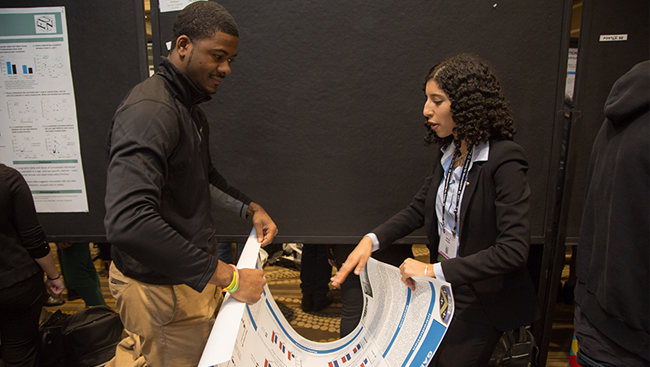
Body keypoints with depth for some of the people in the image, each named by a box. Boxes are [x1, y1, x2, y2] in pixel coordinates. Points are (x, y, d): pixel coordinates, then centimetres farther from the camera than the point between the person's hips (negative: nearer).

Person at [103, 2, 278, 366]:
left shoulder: (191, 110, 11)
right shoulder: (150, 111, -23)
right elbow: (128, 222, -35)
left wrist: (250, 207, 9)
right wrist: (226, 276, -31)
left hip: (193, 273, 9)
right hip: (162, 290, -9)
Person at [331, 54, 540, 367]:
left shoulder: (504, 162, -22)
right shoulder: (450, 153, 0)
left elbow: (513, 250, -26)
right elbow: (417, 209, 5)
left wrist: (435, 270, -27)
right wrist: (372, 240, -10)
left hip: (483, 299, -7)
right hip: (444, 287, 7)